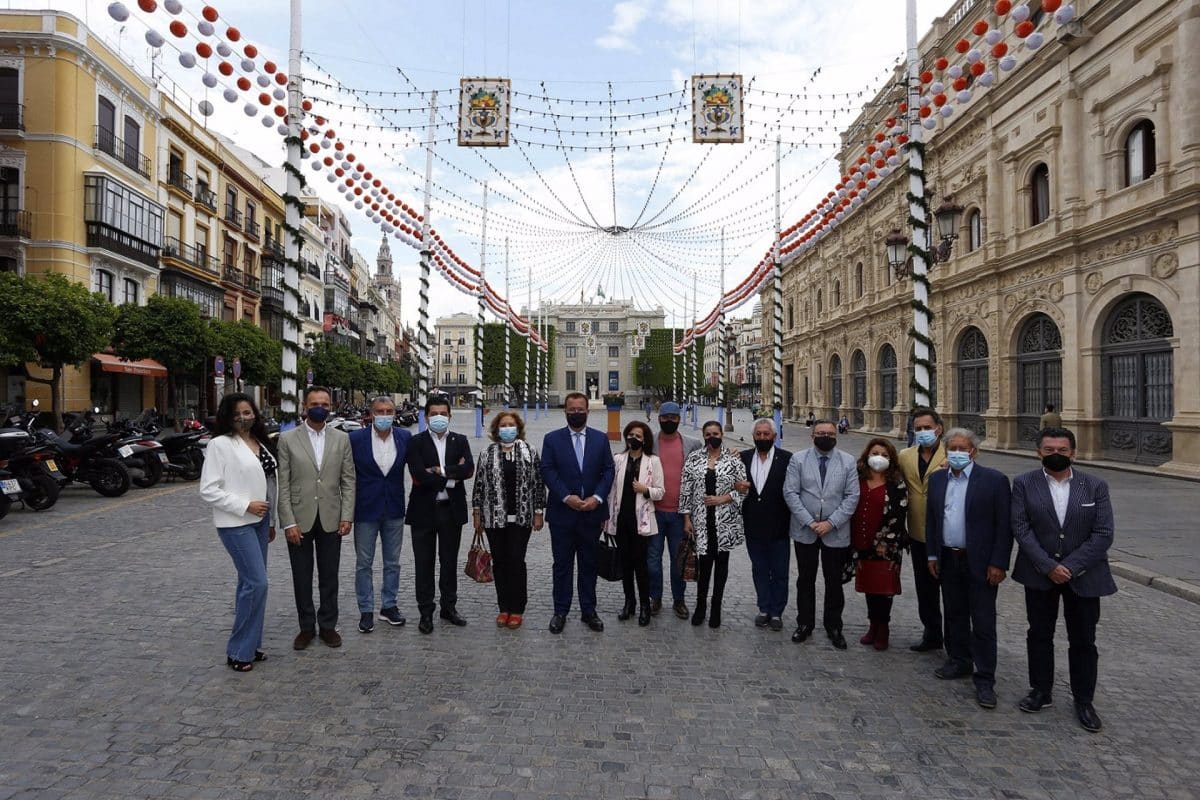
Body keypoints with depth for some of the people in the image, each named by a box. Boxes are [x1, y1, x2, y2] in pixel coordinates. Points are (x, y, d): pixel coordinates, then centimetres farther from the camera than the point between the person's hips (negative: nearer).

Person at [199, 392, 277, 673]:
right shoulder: (220, 444, -9)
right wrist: (245, 506, -17)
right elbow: (208, 490, -13)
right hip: (236, 523, -7)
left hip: (259, 521, 7)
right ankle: (238, 651, 5)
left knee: (251, 583, 13)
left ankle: (249, 644, 24)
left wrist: (271, 520, 17)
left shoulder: (259, 443, 11)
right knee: (257, 582, -9)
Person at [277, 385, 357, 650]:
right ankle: (306, 627, 26)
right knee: (302, 578, 10)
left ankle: (328, 625, 25)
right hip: (299, 520, -1)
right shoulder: (287, 439, -2)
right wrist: (289, 522, -9)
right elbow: (283, 484, -4)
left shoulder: (341, 439, 3)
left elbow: (348, 480, 3)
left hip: (331, 520, 1)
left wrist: (347, 516, -4)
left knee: (329, 577, 11)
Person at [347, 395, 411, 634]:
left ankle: (389, 606, 28)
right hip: (366, 509, -2)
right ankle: (366, 611, 22)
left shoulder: (405, 437, -3)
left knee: (392, 562, 13)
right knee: (363, 564, 8)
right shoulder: (356, 438, -9)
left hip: (394, 509, 2)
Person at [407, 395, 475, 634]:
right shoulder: (416, 442, -3)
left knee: (450, 561, 13)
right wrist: (452, 476, -14)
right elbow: (419, 476, -17)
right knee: (424, 564, 6)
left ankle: (449, 607, 27)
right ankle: (426, 612, 18)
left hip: (452, 509, 2)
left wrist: (441, 471, -17)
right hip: (424, 510, -2)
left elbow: (469, 469, -12)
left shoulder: (460, 441, 5)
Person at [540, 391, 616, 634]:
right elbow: (548, 471, -6)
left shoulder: (601, 438, 7)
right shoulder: (552, 439, 2)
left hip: (591, 513, 2)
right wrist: (567, 497, -16)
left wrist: (597, 497, -12)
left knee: (589, 564, 10)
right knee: (562, 564, 7)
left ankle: (589, 611, 22)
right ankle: (560, 611, 18)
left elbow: (608, 470, 2)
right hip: (562, 513, -1)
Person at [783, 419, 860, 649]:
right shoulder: (798, 459, -2)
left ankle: (834, 627, 27)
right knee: (805, 580, 12)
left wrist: (831, 522, -13)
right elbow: (790, 493, -6)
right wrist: (810, 522, -13)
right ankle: (804, 624, 27)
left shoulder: (848, 462, 0)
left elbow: (852, 496, -4)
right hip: (805, 531, 0)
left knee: (834, 582, 10)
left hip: (836, 532, 0)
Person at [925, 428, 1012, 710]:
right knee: (955, 615, 17)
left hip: (980, 563, -5)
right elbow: (931, 519, 11)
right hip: (948, 560, 5)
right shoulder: (937, 479, 5)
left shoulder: (994, 480, -9)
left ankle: (985, 680, 12)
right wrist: (932, 555, 8)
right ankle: (959, 661, 33)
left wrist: (998, 563, -12)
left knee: (983, 623, 2)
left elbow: (1004, 525, -9)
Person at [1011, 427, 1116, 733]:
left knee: (1083, 641, 11)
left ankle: (1084, 701, 27)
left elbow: (1103, 535, -8)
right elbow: (1021, 529, -9)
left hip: (1084, 576, 0)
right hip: (1040, 575, 0)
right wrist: (1049, 566, -16)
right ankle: (1041, 691, 28)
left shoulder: (1096, 486, -3)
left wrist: (1070, 566, -15)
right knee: (1039, 635, 12)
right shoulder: (1024, 484, -5)